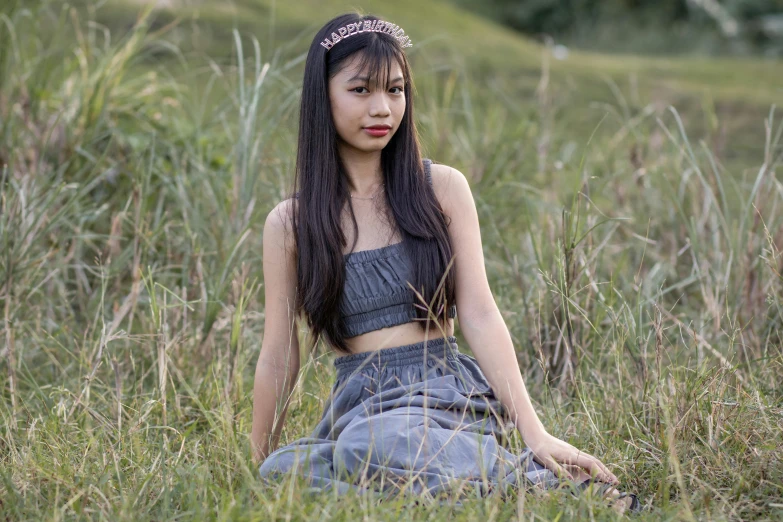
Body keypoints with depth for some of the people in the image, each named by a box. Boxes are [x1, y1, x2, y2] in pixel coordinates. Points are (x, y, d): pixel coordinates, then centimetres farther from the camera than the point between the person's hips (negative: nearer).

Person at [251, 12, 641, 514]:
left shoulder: (443, 188, 5)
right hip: (355, 404, 3)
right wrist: (258, 467, 12)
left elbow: (480, 316, -1)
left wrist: (536, 434, -10)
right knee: (282, 472, -32)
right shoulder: (290, 224, 7)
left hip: (445, 395, -3)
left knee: (367, 444, -38)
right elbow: (279, 359, 11)